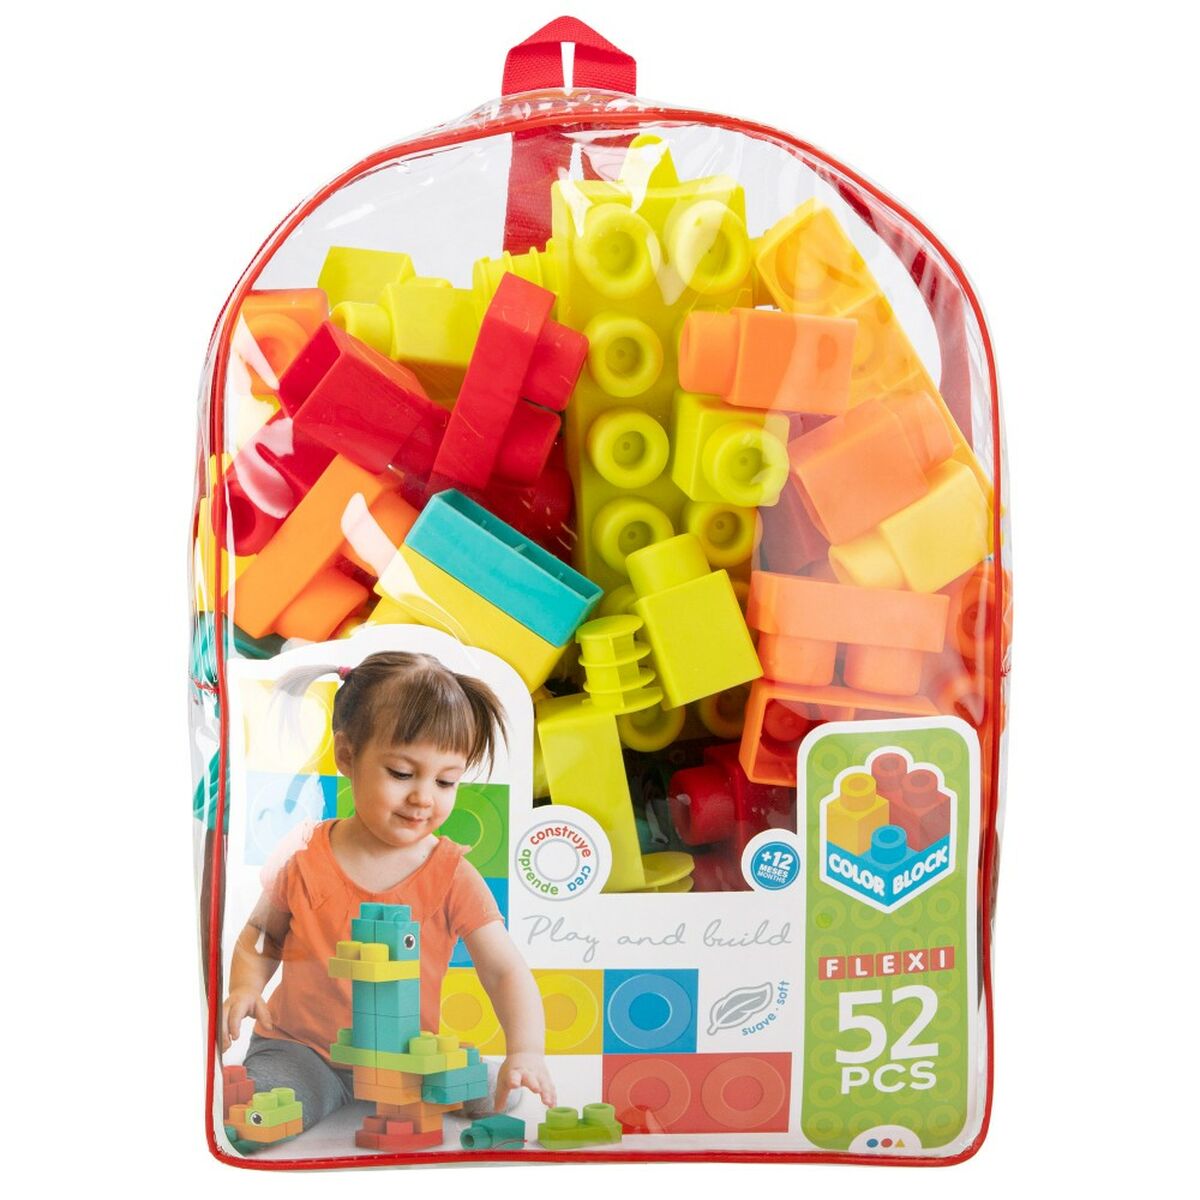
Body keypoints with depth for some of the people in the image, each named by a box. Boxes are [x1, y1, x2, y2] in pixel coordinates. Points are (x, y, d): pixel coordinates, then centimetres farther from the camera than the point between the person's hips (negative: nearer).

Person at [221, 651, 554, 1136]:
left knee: (496, 1094, -16)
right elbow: (260, 936, 11)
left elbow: (506, 972, -14)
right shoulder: (305, 858, -5)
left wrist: (526, 1051, -32)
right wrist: (245, 987, -11)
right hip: (299, 1048, -3)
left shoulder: (452, 877, -8)